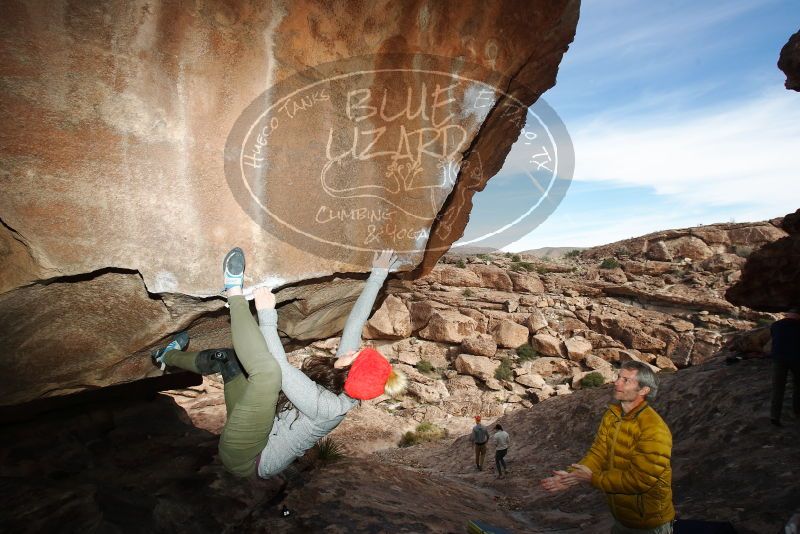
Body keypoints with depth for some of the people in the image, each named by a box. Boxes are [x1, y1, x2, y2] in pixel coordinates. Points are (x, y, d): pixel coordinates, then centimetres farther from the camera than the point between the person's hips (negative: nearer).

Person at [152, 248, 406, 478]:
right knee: (227, 357, 15)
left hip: (243, 457, -9)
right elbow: (356, 320, -4)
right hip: (261, 429, 9)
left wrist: (266, 314, -28)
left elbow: (281, 367, -34)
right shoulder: (345, 390, -8)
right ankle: (169, 356, 43)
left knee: (268, 370, -34)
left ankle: (235, 295, -16)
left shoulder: (328, 407, -29)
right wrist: (378, 274, -1)